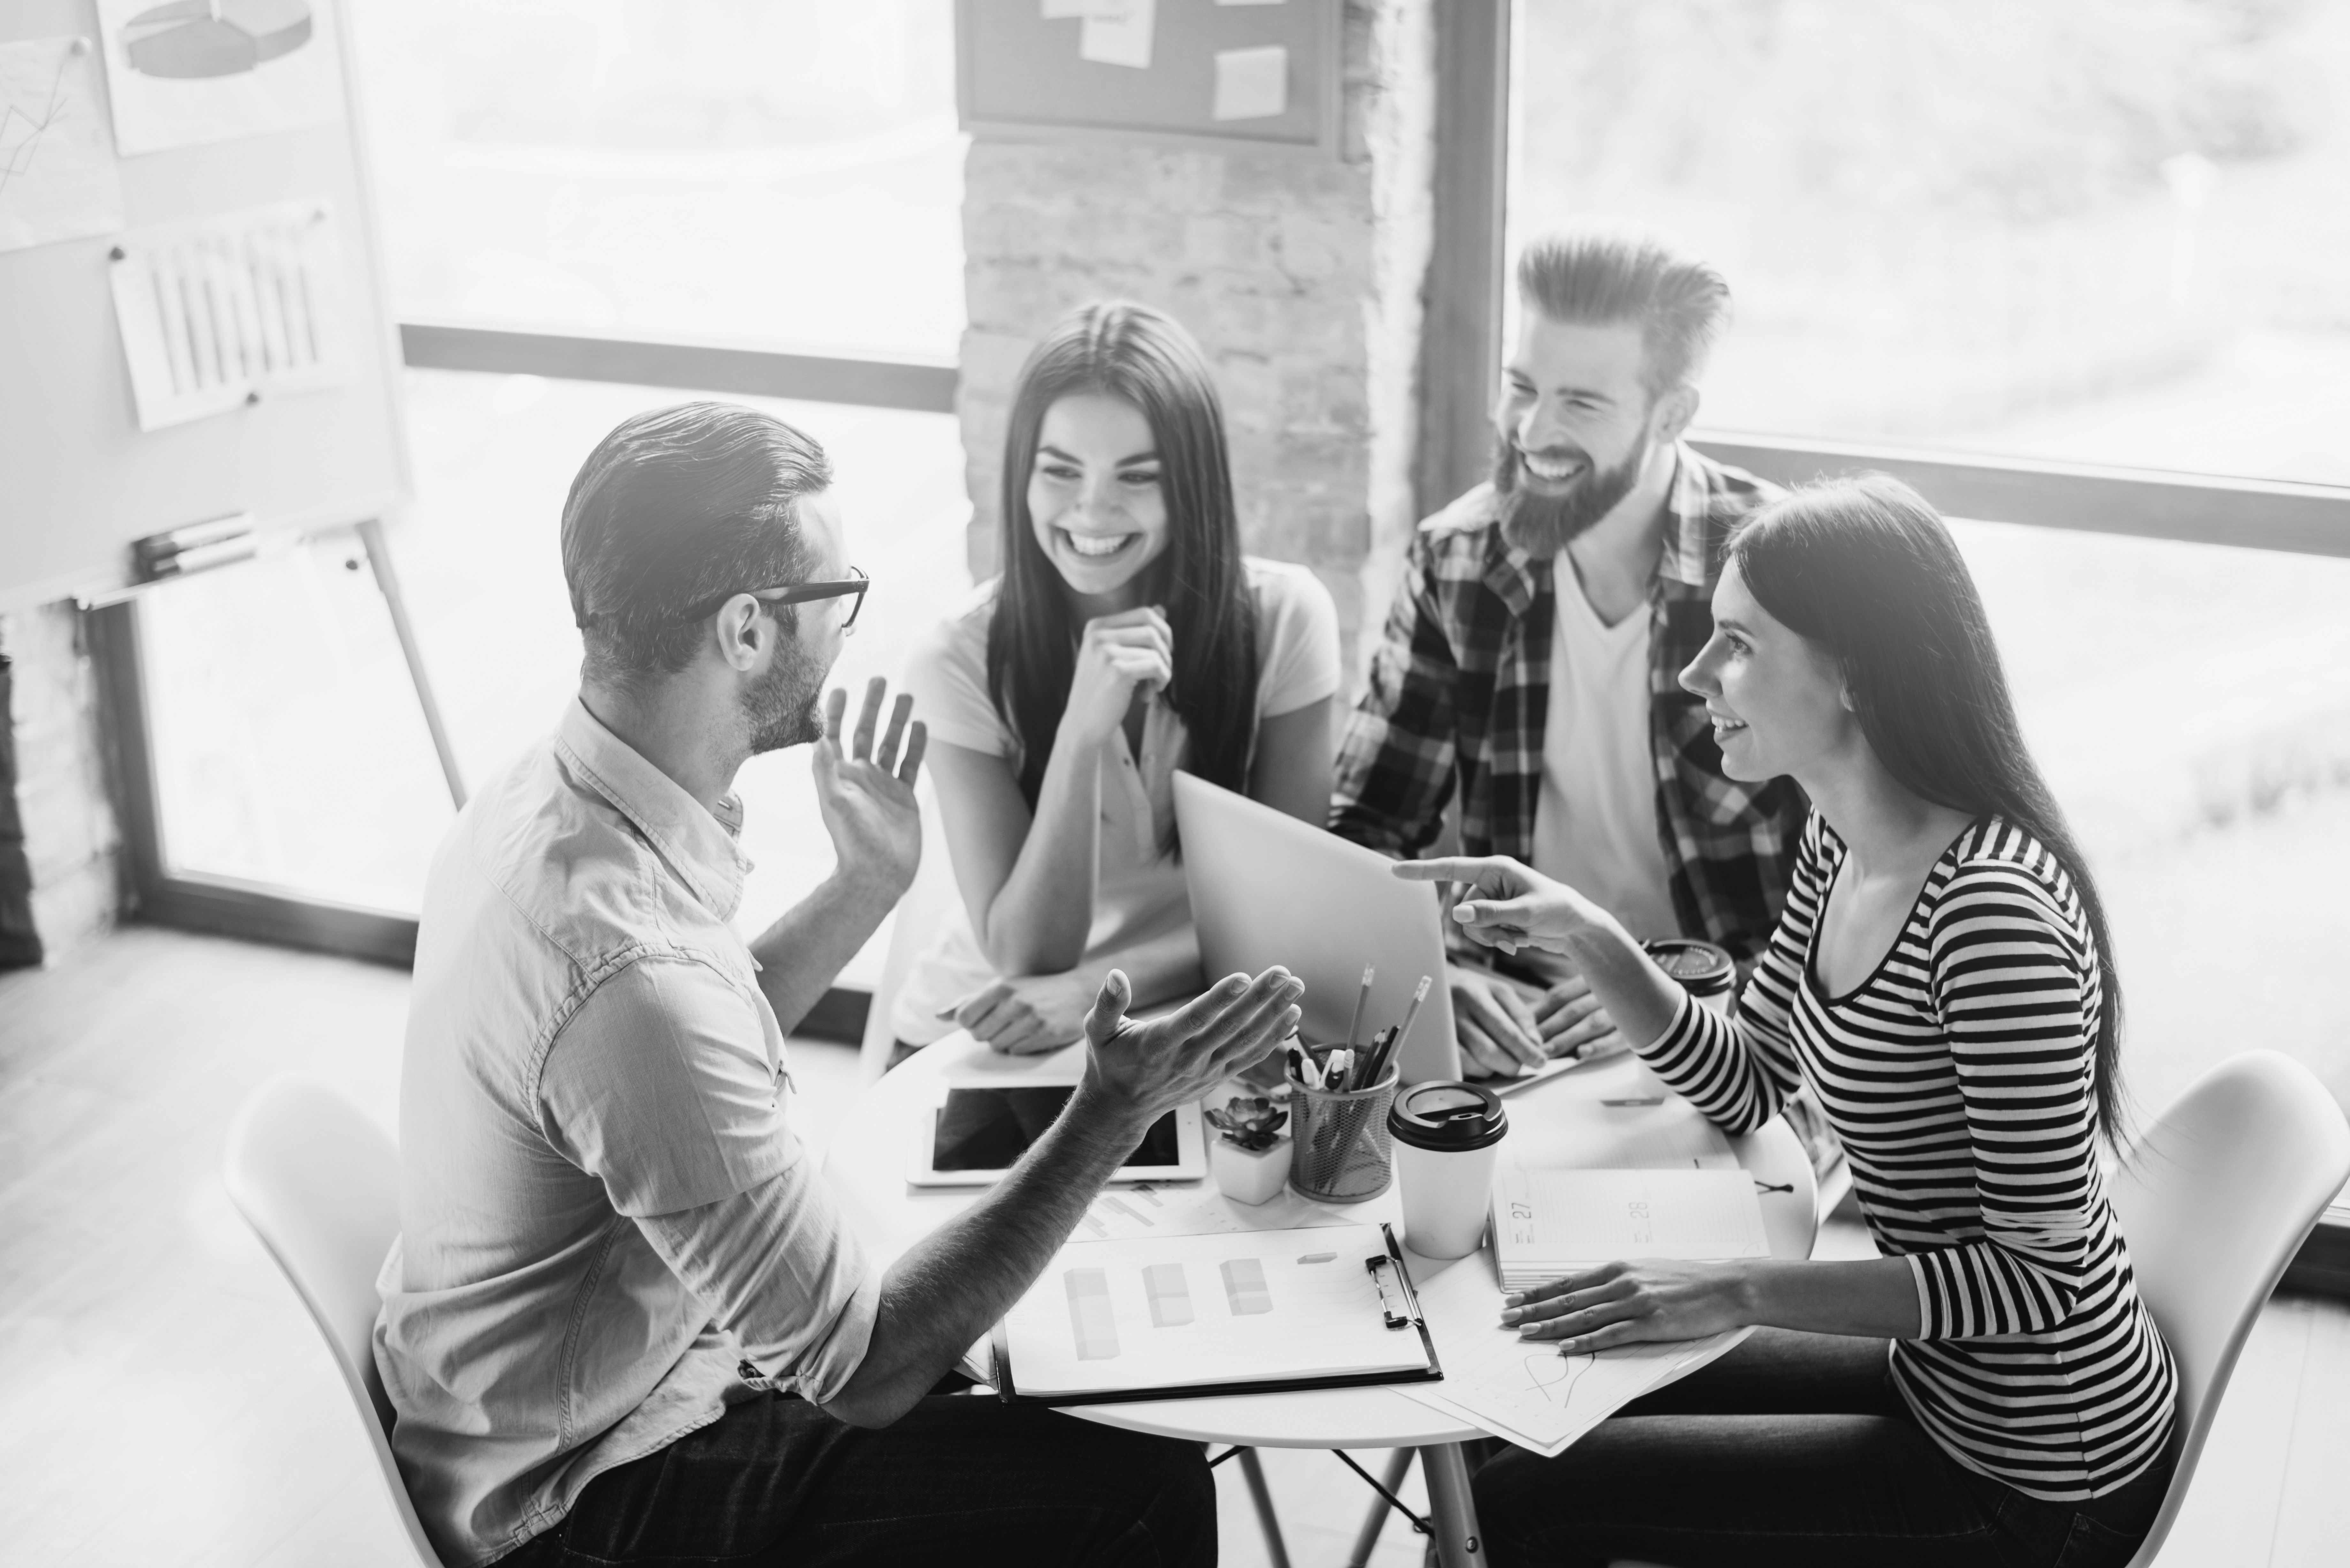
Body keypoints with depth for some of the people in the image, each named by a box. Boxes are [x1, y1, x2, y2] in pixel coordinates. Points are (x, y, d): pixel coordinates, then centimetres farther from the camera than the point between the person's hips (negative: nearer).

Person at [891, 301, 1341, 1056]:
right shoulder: (963, 658, -11)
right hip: (985, 1045, -2)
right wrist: (1081, 732, -28)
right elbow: (1024, 956, -15)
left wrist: (1091, 989, -23)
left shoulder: (1282, 616, -9)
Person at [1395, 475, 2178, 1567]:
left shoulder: (1991, 907, -29)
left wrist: (1740, 1292, -25)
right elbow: (1742, 1086, 10)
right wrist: (1585, 939, -4)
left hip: (2038, 1480, -8)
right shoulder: (1842, 843, 0)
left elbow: (2042, 1272, -25)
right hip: (1945, 1382, 8)